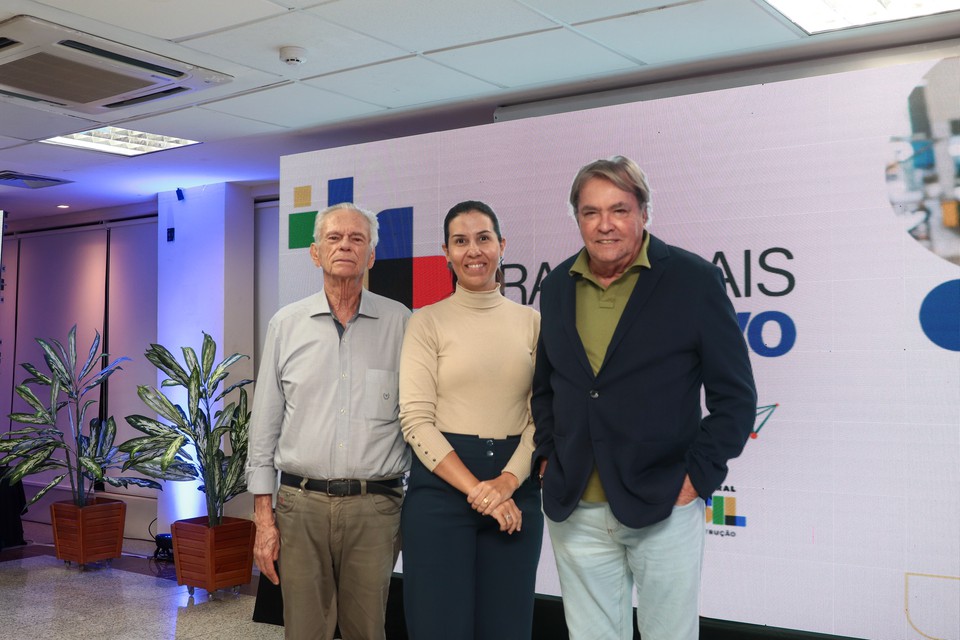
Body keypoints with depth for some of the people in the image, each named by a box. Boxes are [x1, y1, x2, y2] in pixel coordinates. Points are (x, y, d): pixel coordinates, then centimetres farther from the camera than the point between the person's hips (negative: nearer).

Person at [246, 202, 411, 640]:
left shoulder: (399, 323, 3)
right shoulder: (287, 324, 6)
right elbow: (264, 424, 8)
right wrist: (263, 516, 3)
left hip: (375, 506, -1)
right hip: (301, 504, 1)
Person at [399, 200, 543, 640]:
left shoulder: (530, 322, 9)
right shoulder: (427, 321, 0)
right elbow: (416, 420, -7)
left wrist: (506, 482, -12)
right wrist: (475, 489, -14)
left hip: (516, 491, 3)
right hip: (441, 485, -3)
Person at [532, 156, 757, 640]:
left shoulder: (692, 279, -5)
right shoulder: (557, 287, 8)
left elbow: (734, 395, -4)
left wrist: (698, 477, -10)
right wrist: (546, 456, 8)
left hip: (663, 508, -3)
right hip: (575, 512, 4)